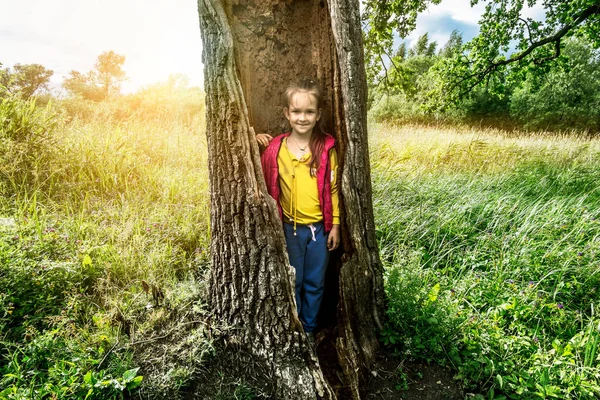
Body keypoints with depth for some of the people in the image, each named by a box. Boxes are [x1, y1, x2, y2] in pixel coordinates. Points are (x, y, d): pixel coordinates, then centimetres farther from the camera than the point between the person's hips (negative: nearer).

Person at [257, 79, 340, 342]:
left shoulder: (327, 148, -7)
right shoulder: (275, 148, -7)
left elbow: (333, 189, -1)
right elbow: (265, 183, -1)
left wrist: (335, 225, -1)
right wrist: (258, 144, -11)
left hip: (320, 228, 0)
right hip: (290, 227, 0)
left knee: (315, 283, 14)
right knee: (292, 282, 14)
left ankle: (309, 328, 36)